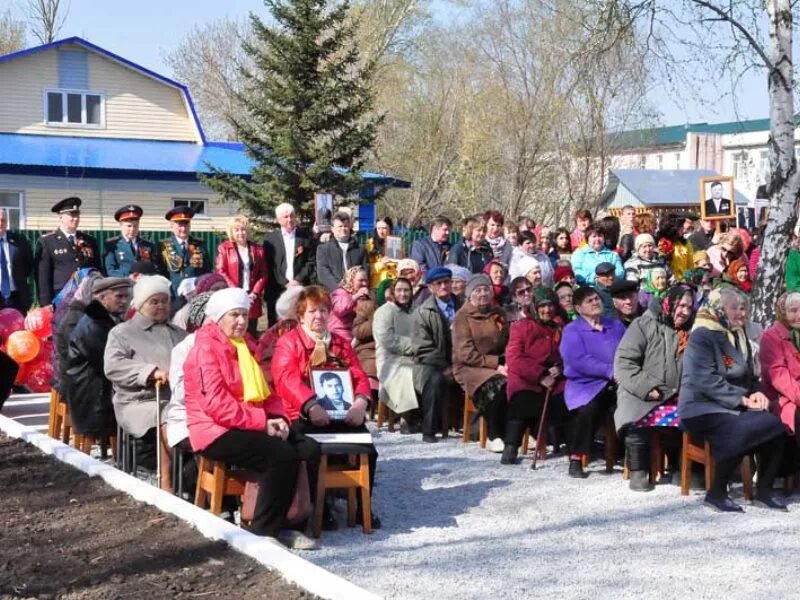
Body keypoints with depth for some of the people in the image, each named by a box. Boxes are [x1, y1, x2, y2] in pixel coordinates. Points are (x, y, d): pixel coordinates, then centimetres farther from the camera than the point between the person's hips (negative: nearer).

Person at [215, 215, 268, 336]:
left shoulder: (258, 249, 15)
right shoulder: (223, 248, 5)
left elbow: (263, 274, 10)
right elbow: (220, 273, -2)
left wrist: (255, 293, -5)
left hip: (252, 300, 3)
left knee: (251, 336, 1)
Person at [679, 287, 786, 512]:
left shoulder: (739, 336, 18)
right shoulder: (702, 336, -8)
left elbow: (749, 376, 24)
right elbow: (705, 380, -18)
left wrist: (756, 393, 1)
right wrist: (742, 399, -19)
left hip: (732, 408, 8)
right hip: (702, 409, -8)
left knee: (774, 424, -16)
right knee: (738, 432, -34)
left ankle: (764, 491, -4)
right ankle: (716, 493, -18)